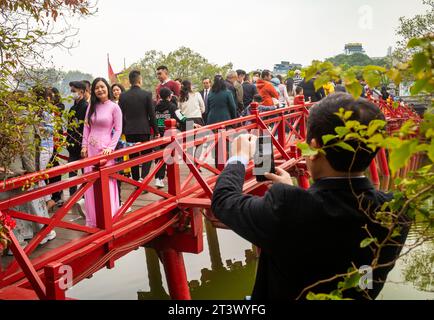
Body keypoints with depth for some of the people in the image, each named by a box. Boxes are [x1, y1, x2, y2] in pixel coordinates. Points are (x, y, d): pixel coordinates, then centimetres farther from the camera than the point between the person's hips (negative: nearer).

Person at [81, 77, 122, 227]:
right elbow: (86, 127, 13)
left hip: (105, 148, -5)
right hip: (91, 148, 5)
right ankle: (93, 219, 19)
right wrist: (84, 146, 4)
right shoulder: (91, 107, 11)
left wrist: (110, 147, -15)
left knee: (106, 183, -4)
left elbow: (118, 130, -5)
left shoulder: (114, 107, -2)